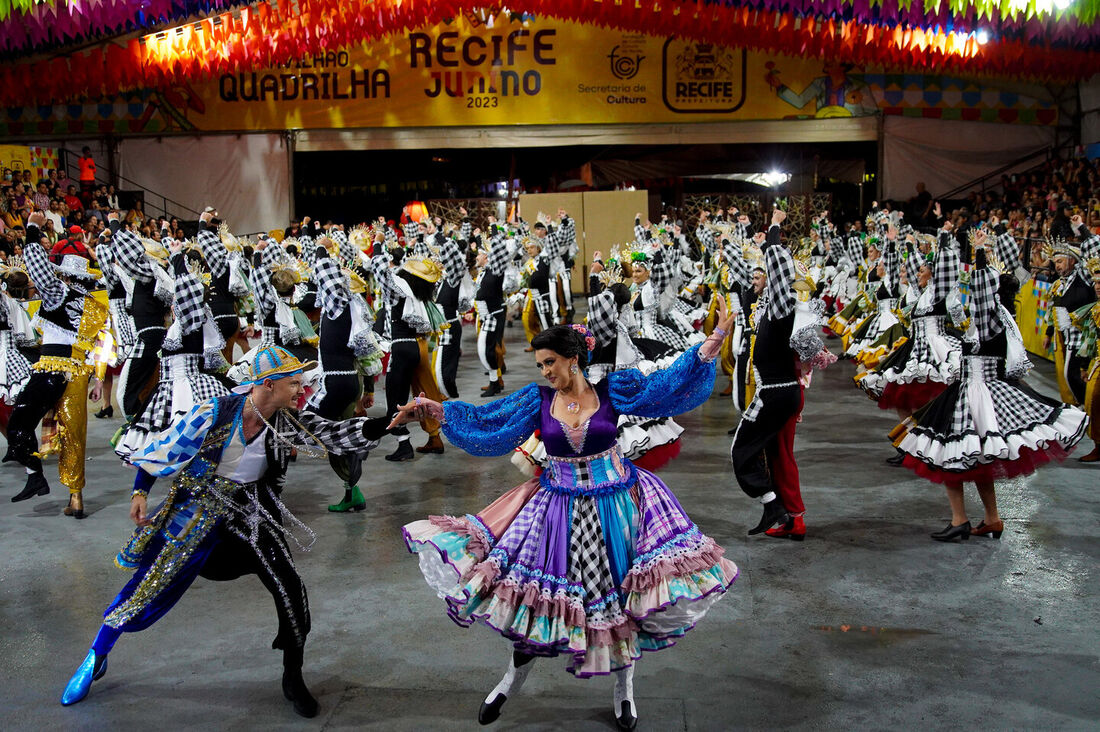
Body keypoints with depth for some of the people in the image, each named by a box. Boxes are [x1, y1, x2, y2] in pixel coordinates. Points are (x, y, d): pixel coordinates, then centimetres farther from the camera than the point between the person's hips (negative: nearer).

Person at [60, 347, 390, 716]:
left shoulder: (288, 422, -13)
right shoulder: (215, 414, -22)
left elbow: (337, 435, -19)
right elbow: (163, 447, -9)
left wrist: (388, 423, -32)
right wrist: (140, 492, -11)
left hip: (252, 514, 3)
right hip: (198, 508, -2)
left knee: (290, 589, -8)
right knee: (148, 584, 3)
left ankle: (293, 679, 12)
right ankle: (96, 658, 30)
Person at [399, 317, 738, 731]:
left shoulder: (613, 390, -7)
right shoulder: (537, 399, -3)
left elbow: (671, 384, -11)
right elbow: (485, 422, -2)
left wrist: (714, 340, -19)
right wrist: (434, 410, -9)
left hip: (613, 506, -1)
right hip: (558, 507, 1)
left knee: (621, 597, 8)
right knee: (537, 592, 5)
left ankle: (624, 688, 31)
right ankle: (514, 678, 30)